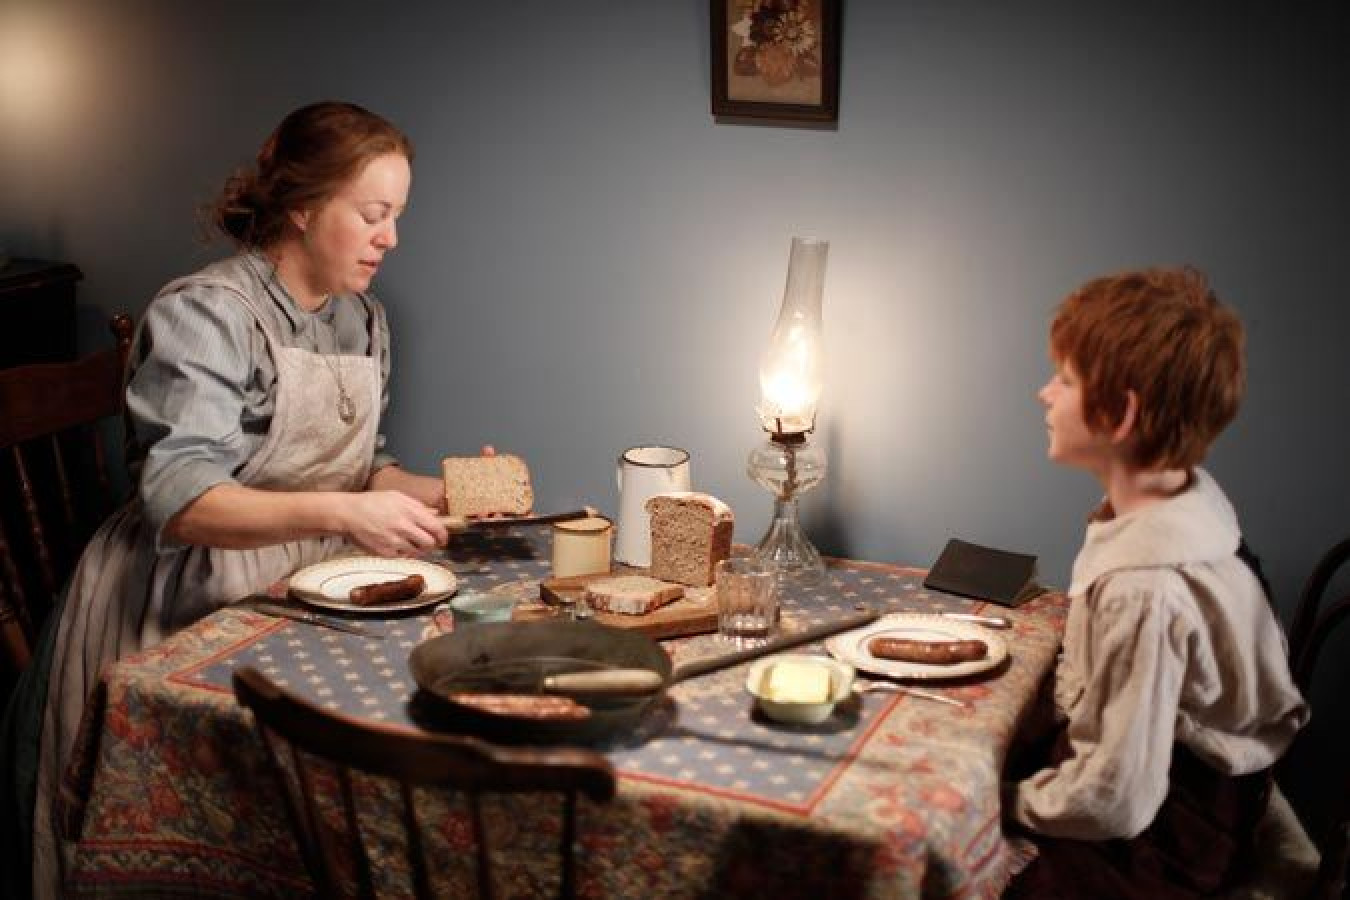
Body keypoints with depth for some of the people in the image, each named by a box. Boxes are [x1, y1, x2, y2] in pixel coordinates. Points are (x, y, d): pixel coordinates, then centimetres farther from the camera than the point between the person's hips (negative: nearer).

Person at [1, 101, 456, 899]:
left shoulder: (366, 320, 9)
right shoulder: (205, 315, -15)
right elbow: (179, 503, -24)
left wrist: (439, 493, -3)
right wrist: (339, 513, -36)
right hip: (186, 603, -6)